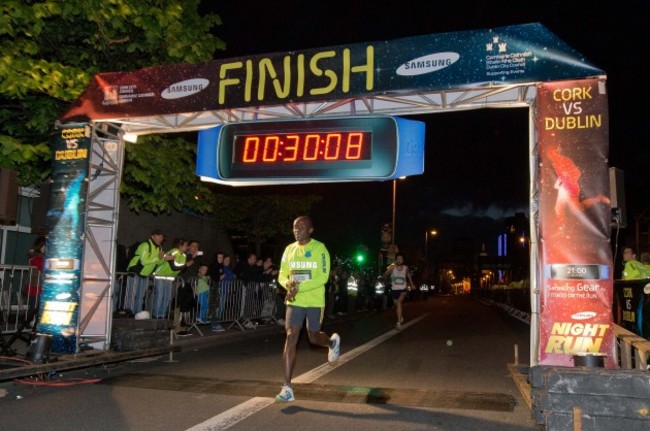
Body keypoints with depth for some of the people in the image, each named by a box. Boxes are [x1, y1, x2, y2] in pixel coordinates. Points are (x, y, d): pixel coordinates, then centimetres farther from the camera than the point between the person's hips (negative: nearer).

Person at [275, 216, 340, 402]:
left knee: (314, 338, 12)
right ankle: (287, 388, -7)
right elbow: (282, 276, 8)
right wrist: (288, 284, -16)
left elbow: (323, 277, -16)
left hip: (315, 302, -3)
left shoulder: (319, 248, -9)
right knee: (291, 338, -9)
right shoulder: (289, 249, 5)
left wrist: (299, 287, -24)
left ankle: (333, 342, 50)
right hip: (295, 301, 3)